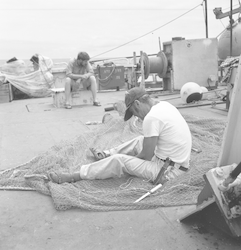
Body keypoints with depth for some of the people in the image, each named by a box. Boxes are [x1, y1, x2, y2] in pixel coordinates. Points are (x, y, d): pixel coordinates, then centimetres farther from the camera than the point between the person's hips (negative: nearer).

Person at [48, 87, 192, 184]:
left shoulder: (151, 117, -23)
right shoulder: (165, 105, 6)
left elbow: (146, 156, -16)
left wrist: (131, 159, 4)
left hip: (169, 171, -9)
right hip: (179, 159, 9)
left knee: (119, 161, -8)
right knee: (140, 141, 21)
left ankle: (71, 177, 2)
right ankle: (106, 154, 37)